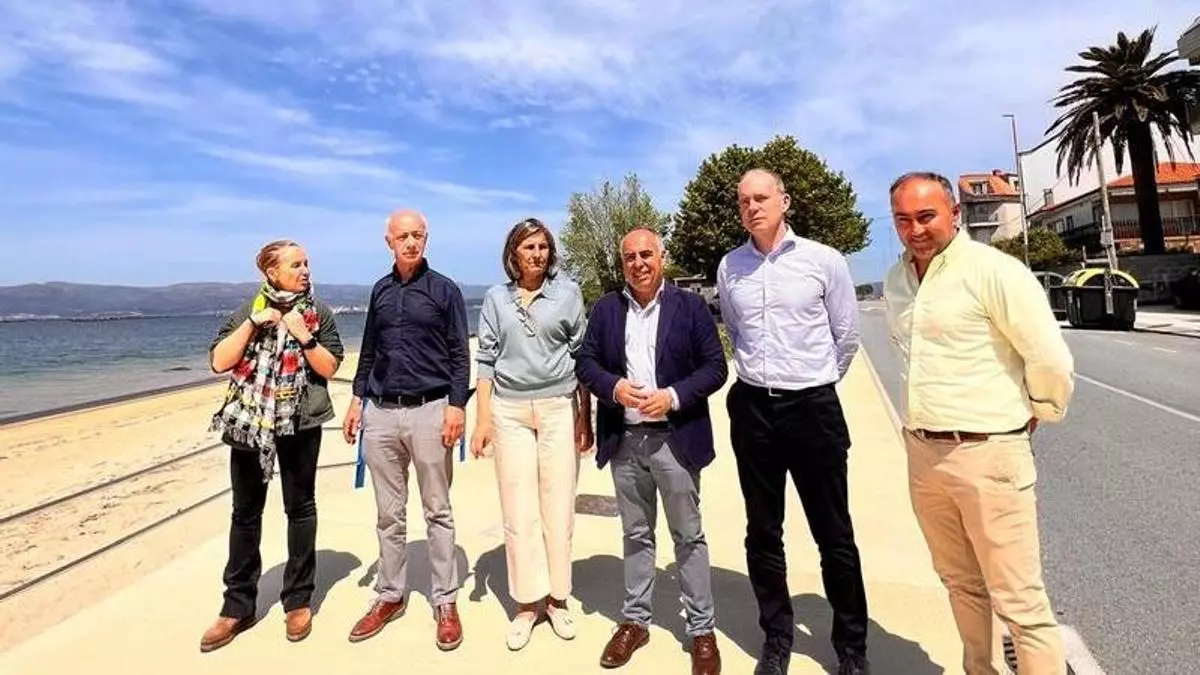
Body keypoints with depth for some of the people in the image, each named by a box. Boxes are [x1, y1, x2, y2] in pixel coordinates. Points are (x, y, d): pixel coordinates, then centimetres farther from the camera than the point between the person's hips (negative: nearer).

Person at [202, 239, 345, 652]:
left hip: (301, 422, -1)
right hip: (249, 420, 2)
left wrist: (303, 336, -14)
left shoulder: (319, 314, 1)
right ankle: (238, 606, 20)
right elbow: (219, 362, -5)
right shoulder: (248, 312, 5)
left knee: (300, 508, 8)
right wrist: (253, 323, -12)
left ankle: (298, 600, 21)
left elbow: (329, 369, -3)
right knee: (245, 512, 8)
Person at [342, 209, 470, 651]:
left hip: (429, 411, -4)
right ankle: (390, 596, 27)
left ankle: (445, 602, 17)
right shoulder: (380, 290, 12)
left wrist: (456, 405, -12)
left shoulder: (444, 289, 0)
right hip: (381, 413, 4)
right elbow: (368, 351, 17)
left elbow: (460, 355, -3)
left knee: (438, 512, 6)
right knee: (388, 514, 12)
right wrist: (357, 400, 11)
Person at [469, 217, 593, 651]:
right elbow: (486, 360, 6)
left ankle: (557, 598, 21)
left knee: (558, 509, 4)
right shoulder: (495, 299, 6)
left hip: (559, 408, -1)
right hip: (510, 412, 1)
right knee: (518, 512, 4)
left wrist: (586, 417, 1)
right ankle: (527, 603, 18)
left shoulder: (568, 292, 2)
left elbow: (581, 355, 3)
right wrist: (483, 419, -1)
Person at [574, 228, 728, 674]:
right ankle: (635, 620, 31)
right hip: (624, 441, 3)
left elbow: (715, 367, -4)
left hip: (675, 440, -2)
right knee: (636, 534, 16)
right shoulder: (605, 309, 7)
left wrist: (673, 396, -17)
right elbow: (585, 362, 6)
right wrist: (614, 387, -13)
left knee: (688, 536, 9)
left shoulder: (690, 306, -2)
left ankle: (702, 629, 24)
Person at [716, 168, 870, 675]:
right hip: (751, 408, 3)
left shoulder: (823, 260, -5)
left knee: (833, 534, 8)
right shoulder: (729, 267, 3)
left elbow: (847, 335, 4)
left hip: (812, 407, -2)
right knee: (762, 533, 13)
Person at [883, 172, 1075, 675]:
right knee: (961, 583, 21)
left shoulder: (992, 270, -13)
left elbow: (1050, 358, -13)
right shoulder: (895, 280, 9)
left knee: (1019, 600, 4)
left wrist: (1038, 415, 2)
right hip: (922, 452, 7)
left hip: (987, 452, -6)